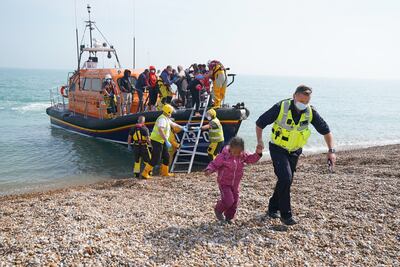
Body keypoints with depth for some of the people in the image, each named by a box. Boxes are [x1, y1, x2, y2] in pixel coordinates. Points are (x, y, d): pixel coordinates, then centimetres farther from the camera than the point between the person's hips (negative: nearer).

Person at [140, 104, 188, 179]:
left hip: (161, 142, 10)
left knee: (166, 157, 14)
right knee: (155, 159, -10)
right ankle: (145, 173, -5)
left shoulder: (166, 119, 13)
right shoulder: (162, 119, -19)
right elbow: (160, 130, -32)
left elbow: (172, 124, 33)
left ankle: (165, 172, 26)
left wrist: (182, 127, 45)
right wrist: (166, 141, -33)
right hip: (156, 141, -10)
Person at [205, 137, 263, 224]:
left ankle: (228, 217, 30)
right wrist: (209, 170, -32)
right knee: (228, 200, -17)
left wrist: (258, 154, -11)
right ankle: (218, 210, 13)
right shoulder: (223, 156, -18)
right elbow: (214, 164, -14)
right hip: (224, 183, -6)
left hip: (235, 184, 6)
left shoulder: (243, 156, -3)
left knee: (235, 202, 9)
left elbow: (251, 159, 6)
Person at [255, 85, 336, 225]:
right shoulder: (281, 107, -22)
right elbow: (260, 123, -12)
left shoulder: (310, 112, -12)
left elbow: (325, 130, -3)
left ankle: (273, 208, 31)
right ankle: (286, 214, -4)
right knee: (285, 179, -19)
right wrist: (260, 140, -22)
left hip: (294, 151, 4)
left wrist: (331, 150, -11)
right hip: (278, 149, -4)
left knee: (286, 181, 10)